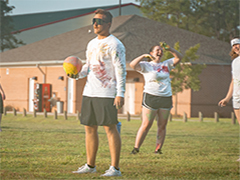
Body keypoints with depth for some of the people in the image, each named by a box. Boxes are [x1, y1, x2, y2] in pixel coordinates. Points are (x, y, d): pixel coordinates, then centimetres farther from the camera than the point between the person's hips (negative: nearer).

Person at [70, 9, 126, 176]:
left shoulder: (114, 45, -8)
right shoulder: (92, 44, 17)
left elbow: (121, 70, -12)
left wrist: (120, 94, -19)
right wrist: (78, 74, 5)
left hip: (107, 94, -8)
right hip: (89, 92, 8)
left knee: (110, 128, -9)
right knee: (89, 128, 10)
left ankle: (115, 168, -7)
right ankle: (90, 165, 20)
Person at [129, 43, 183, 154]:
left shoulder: (166, 64, 19)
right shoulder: (146, 65, 6)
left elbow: (179, 57, 14)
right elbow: (132, 65, -8)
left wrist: (169, 49, 2)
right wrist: (144, 56, -11)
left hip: (166, 98, 4)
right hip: (151, 96, -4)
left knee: (162, 125, 2)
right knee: (146, 125, -8)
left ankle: (158, 149, 6)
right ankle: (136, 148, -4)